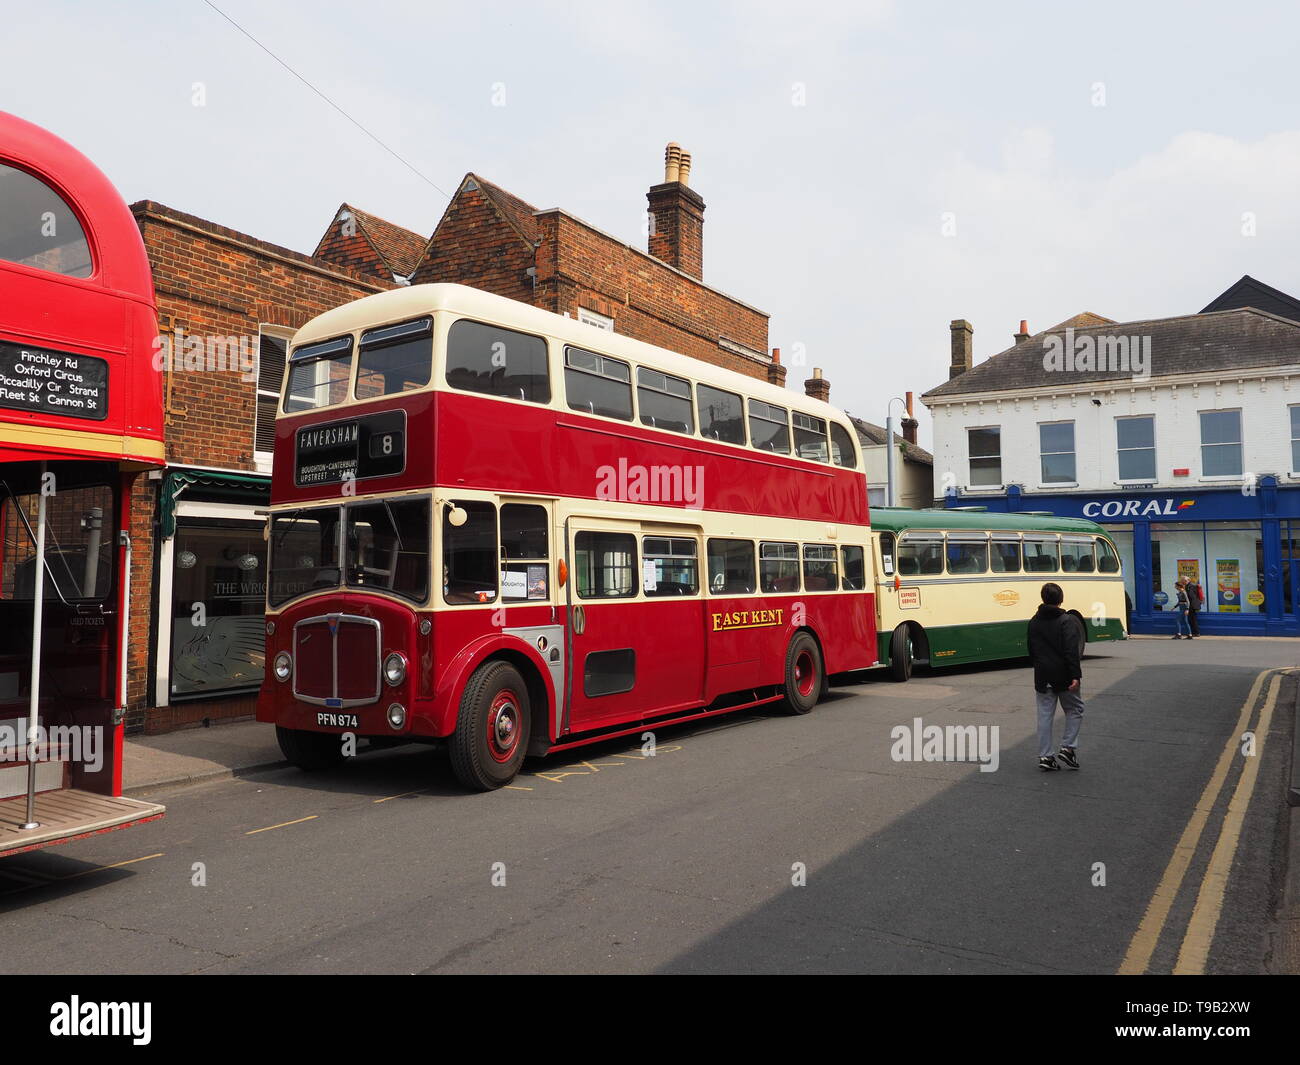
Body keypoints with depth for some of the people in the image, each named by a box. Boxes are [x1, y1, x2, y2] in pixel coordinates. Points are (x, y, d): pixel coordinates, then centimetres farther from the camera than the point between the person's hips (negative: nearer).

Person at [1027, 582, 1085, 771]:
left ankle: (1045, 756, 5)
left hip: (1042, 678, 4)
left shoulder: (1034, 622, 8)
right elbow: (1071, 651, -18)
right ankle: (1068, 747, 6)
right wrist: (1075, 675, -20)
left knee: (1045, 715, 6)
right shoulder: (1067, 621, -10)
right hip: (1063, 677, -4)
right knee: (1075, 710, 14)